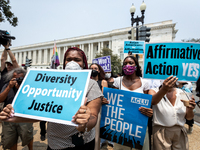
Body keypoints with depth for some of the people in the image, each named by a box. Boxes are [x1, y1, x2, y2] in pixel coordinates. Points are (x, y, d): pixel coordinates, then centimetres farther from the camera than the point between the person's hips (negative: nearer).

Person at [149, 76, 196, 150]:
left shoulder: (182, 93, 2)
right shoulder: (154, 91, -9)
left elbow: (189, 118, 6)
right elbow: (153, 101, -34)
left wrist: (190, 109, -16)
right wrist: (164, 89, -52)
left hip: (180, 132, 4)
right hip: (161, 132, -3)